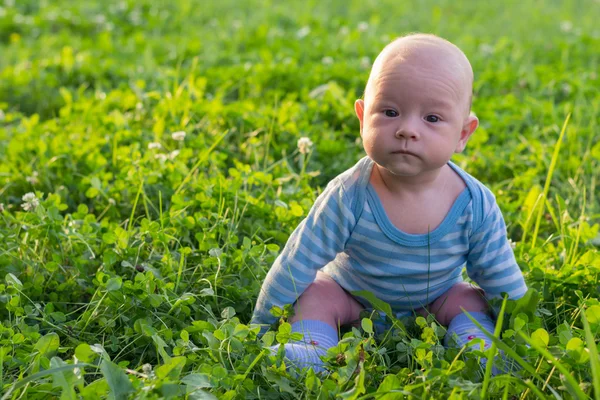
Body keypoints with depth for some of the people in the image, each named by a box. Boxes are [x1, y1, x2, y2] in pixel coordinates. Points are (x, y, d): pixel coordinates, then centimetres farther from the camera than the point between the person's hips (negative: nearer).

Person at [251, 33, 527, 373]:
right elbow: (295, 266, -23)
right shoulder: (348, 198, -32)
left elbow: (505, 284, -10)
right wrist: (260, 330, -19)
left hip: (436, 301, 1)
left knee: (471, 300, -22)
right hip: (352, 298, -1)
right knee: (316, 295, -24)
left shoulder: (476, 207, -25)